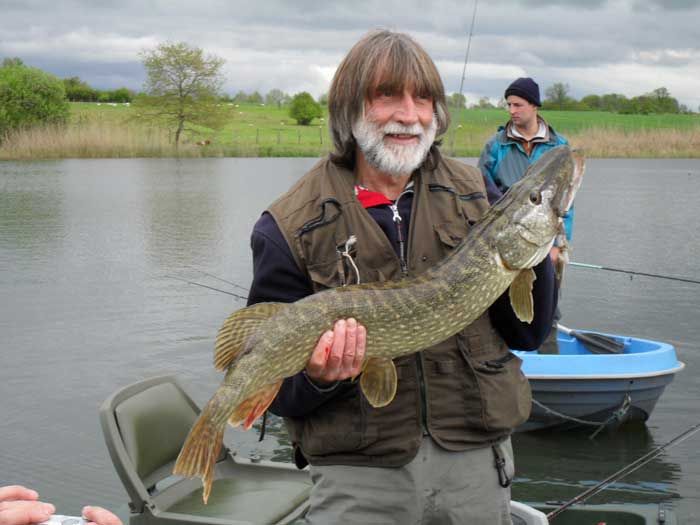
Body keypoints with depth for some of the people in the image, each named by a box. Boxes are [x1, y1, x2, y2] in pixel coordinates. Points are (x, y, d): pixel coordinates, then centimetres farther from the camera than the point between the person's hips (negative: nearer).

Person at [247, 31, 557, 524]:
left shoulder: (475, 195, 3)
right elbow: (277, 385, -5)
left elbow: (527, 334, 6)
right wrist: (319, 377, -25)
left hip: (476, 456, 3)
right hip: (359, 472, -3)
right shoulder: (290, 227, -7)